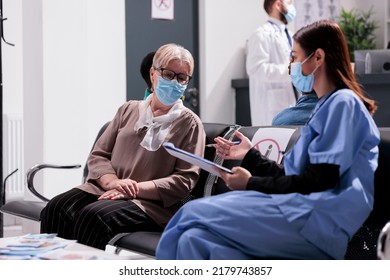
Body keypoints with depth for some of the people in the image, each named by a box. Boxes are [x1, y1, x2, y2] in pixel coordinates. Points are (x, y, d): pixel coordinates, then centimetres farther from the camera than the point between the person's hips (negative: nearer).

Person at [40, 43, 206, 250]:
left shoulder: (189, 124, 7)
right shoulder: (129, 110, 20)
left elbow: (184, 180, -3)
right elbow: (98, 155, 15)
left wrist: (137, 188, -14)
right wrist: (113, 182, -8)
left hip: (151, 203, -4)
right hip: (105, 190, 4)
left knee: (95, 216, -34)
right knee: (56, 208, -25)